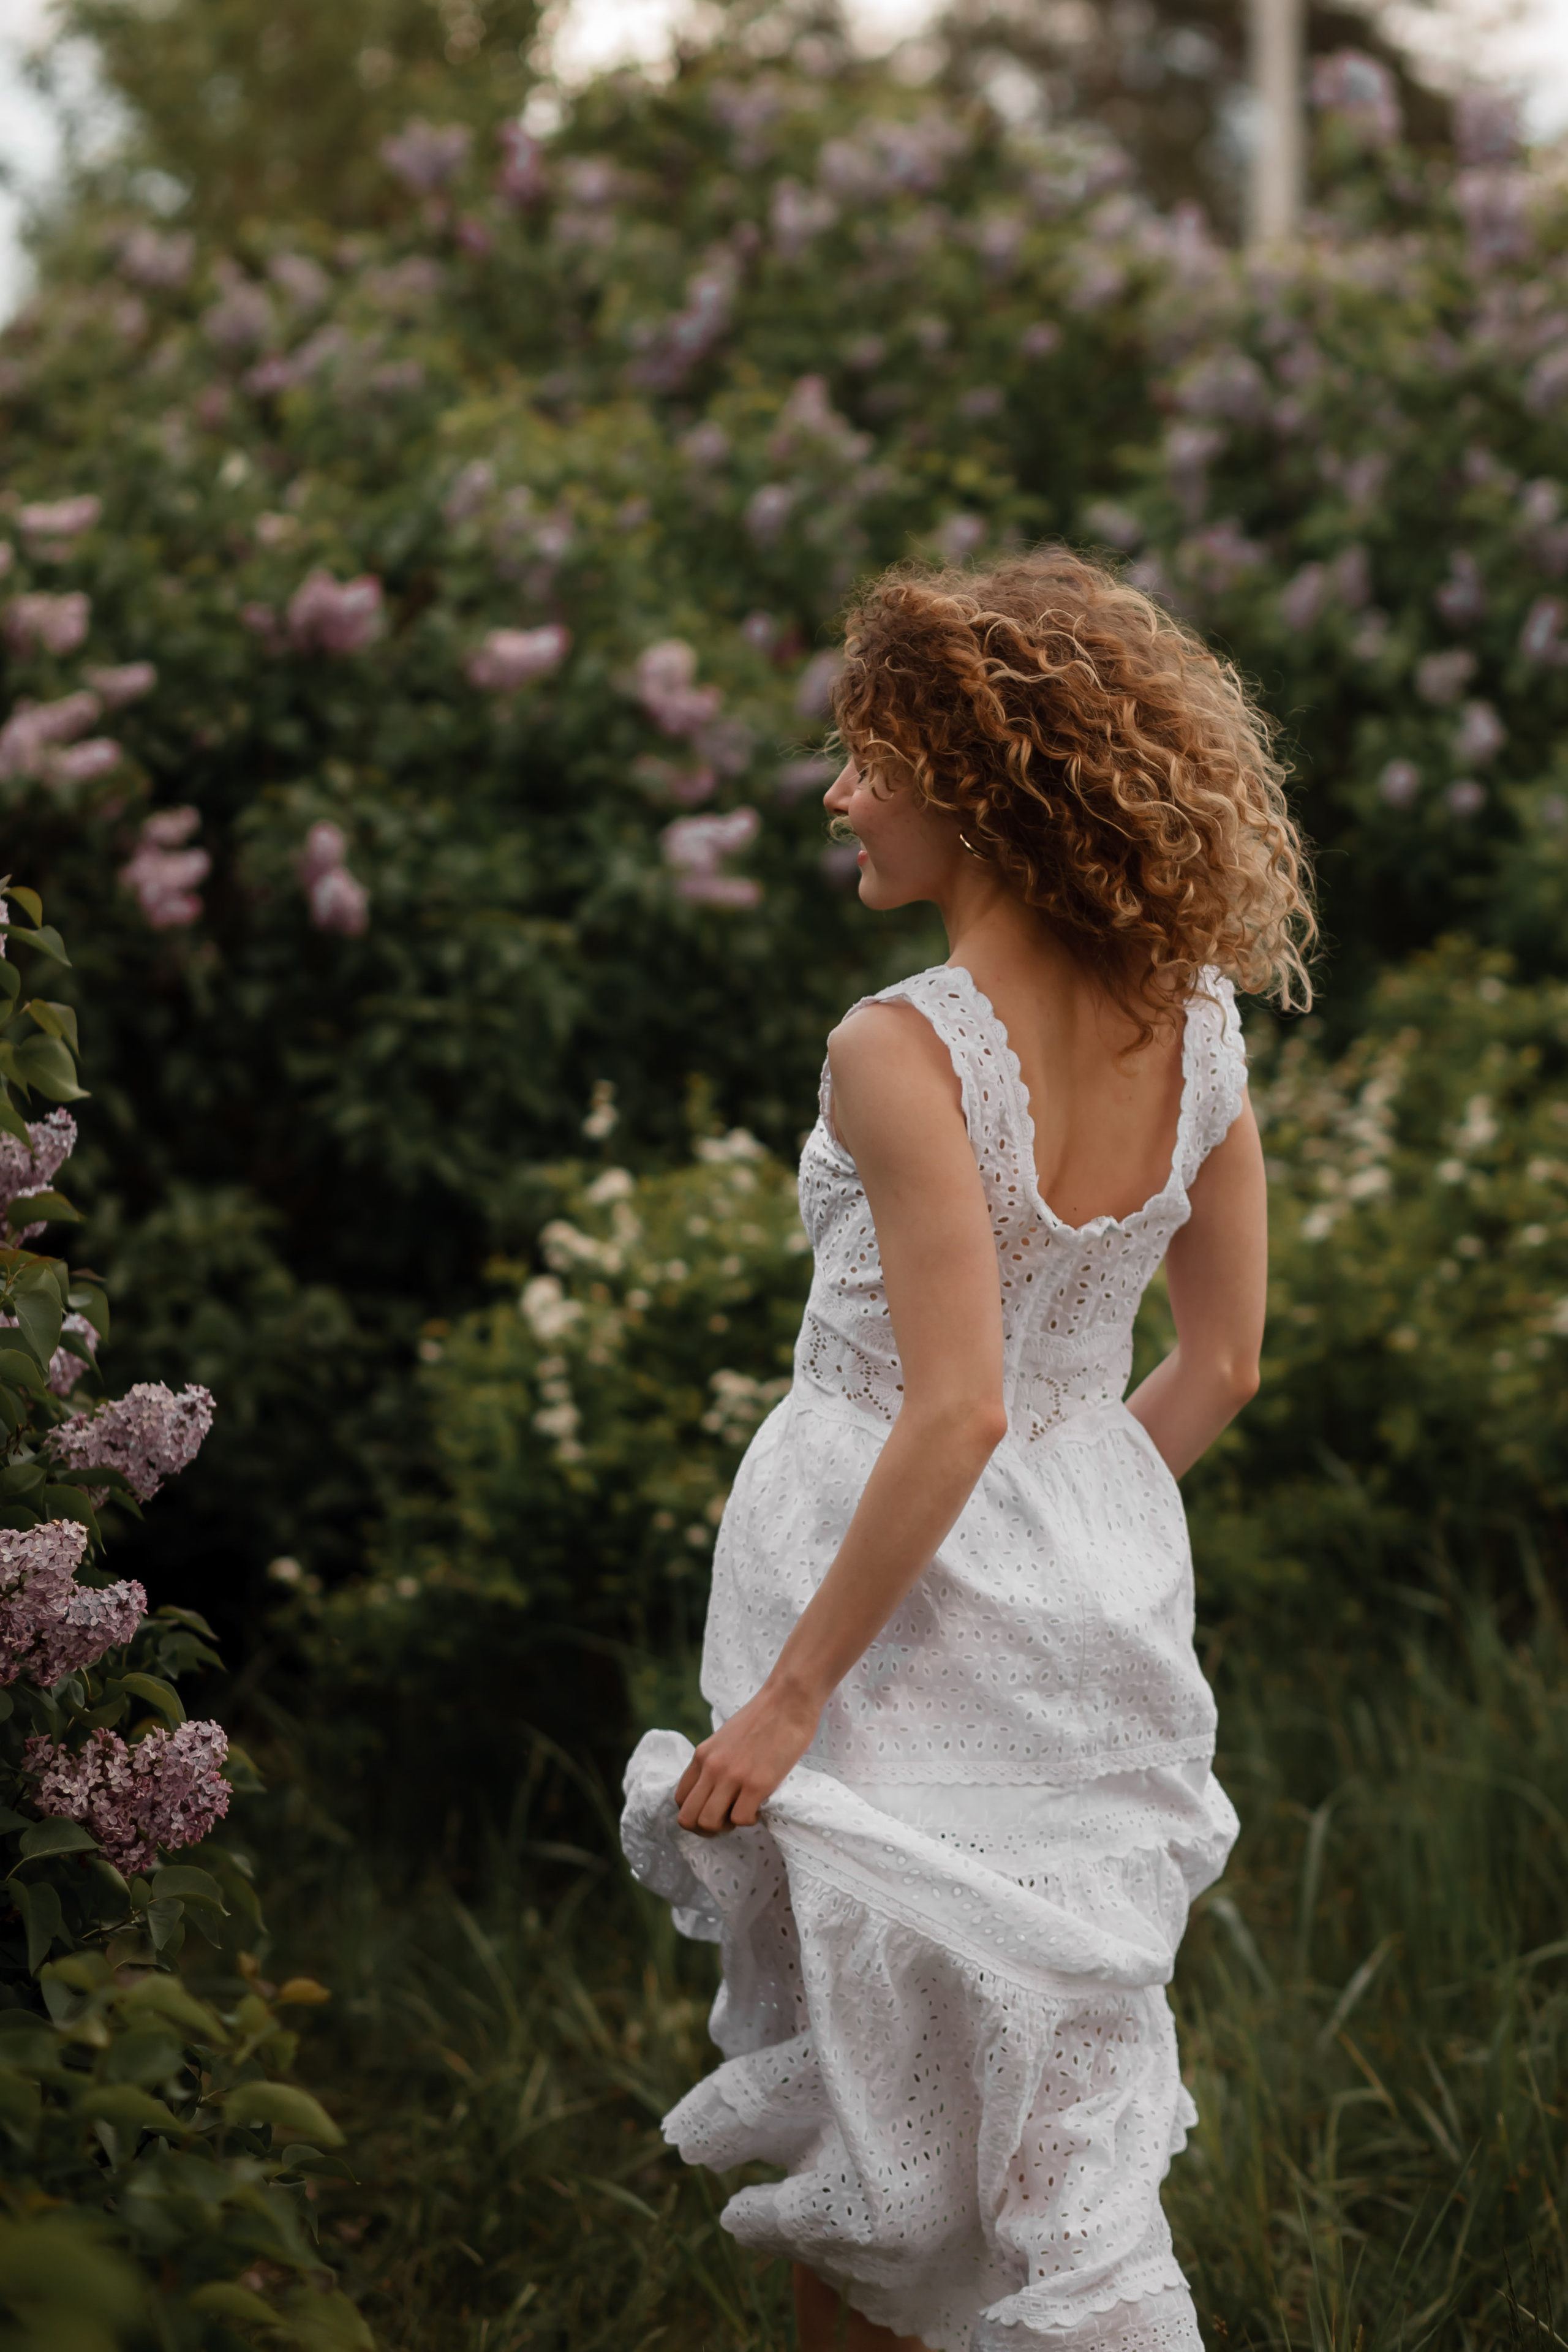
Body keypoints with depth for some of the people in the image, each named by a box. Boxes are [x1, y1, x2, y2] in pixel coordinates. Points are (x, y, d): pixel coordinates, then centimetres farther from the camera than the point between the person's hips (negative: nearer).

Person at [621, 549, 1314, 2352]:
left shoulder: (904, 1051, -22)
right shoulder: (1193, 1030, -2)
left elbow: (958, 1411, -25)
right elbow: (1219, 1365, 6)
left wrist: (790, 1692, -19)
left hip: (899, 1579, -6)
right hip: (1103, 1573, 6)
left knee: (872, 2089, 11)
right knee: (1062, 2100, 18)